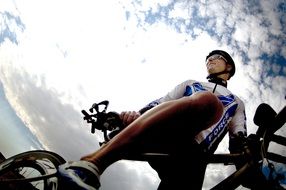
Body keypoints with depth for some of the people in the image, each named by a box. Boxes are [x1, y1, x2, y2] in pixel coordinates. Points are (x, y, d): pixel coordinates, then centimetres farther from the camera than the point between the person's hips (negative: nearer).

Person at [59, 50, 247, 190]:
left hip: (191, 154, 1)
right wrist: (138, 115, -2)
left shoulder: (237, 103, 36)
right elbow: (159, 104, 20)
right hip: (160, 137, -1)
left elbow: (238, 139, 17)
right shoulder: (190, 84, 37)